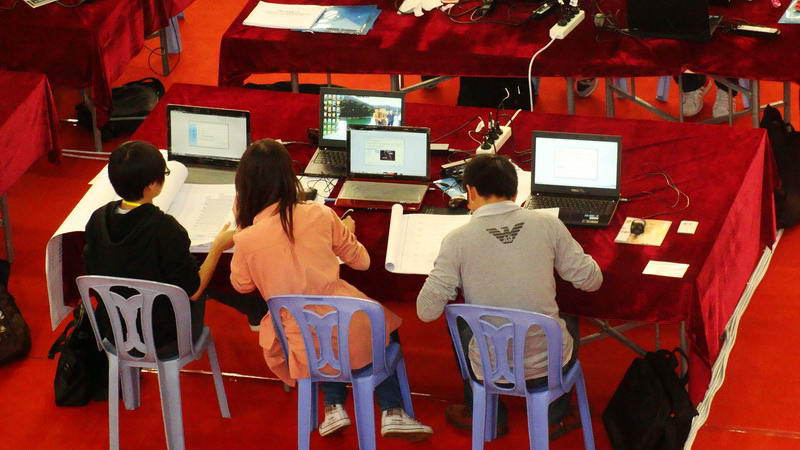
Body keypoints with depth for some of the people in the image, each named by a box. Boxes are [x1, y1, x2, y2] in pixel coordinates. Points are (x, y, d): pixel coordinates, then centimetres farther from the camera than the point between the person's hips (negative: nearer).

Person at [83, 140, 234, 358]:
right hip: (161, 340, -5)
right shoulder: (165, 229, -27)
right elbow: (192, 291, -19)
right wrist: (217, 248, -7)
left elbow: (93, 274, 3)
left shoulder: (99, 219, -12)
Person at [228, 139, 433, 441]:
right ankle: (392, 411, 22)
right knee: (383, 325, 35)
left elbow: (241, 285, 13)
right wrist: (347, 232, 29)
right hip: (351, 330, 0)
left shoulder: (246, 240, -10)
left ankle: (334, 405, 24)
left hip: (307, 345, 1)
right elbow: (361, 261, 8)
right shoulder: (319, 214, -6)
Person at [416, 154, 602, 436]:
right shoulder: (547, 224, -7)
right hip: (550, 362, 1)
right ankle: (554, 411, 44)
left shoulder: (458, 239, -12)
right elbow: (591, 281, 1)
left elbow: (426, 312, -11)